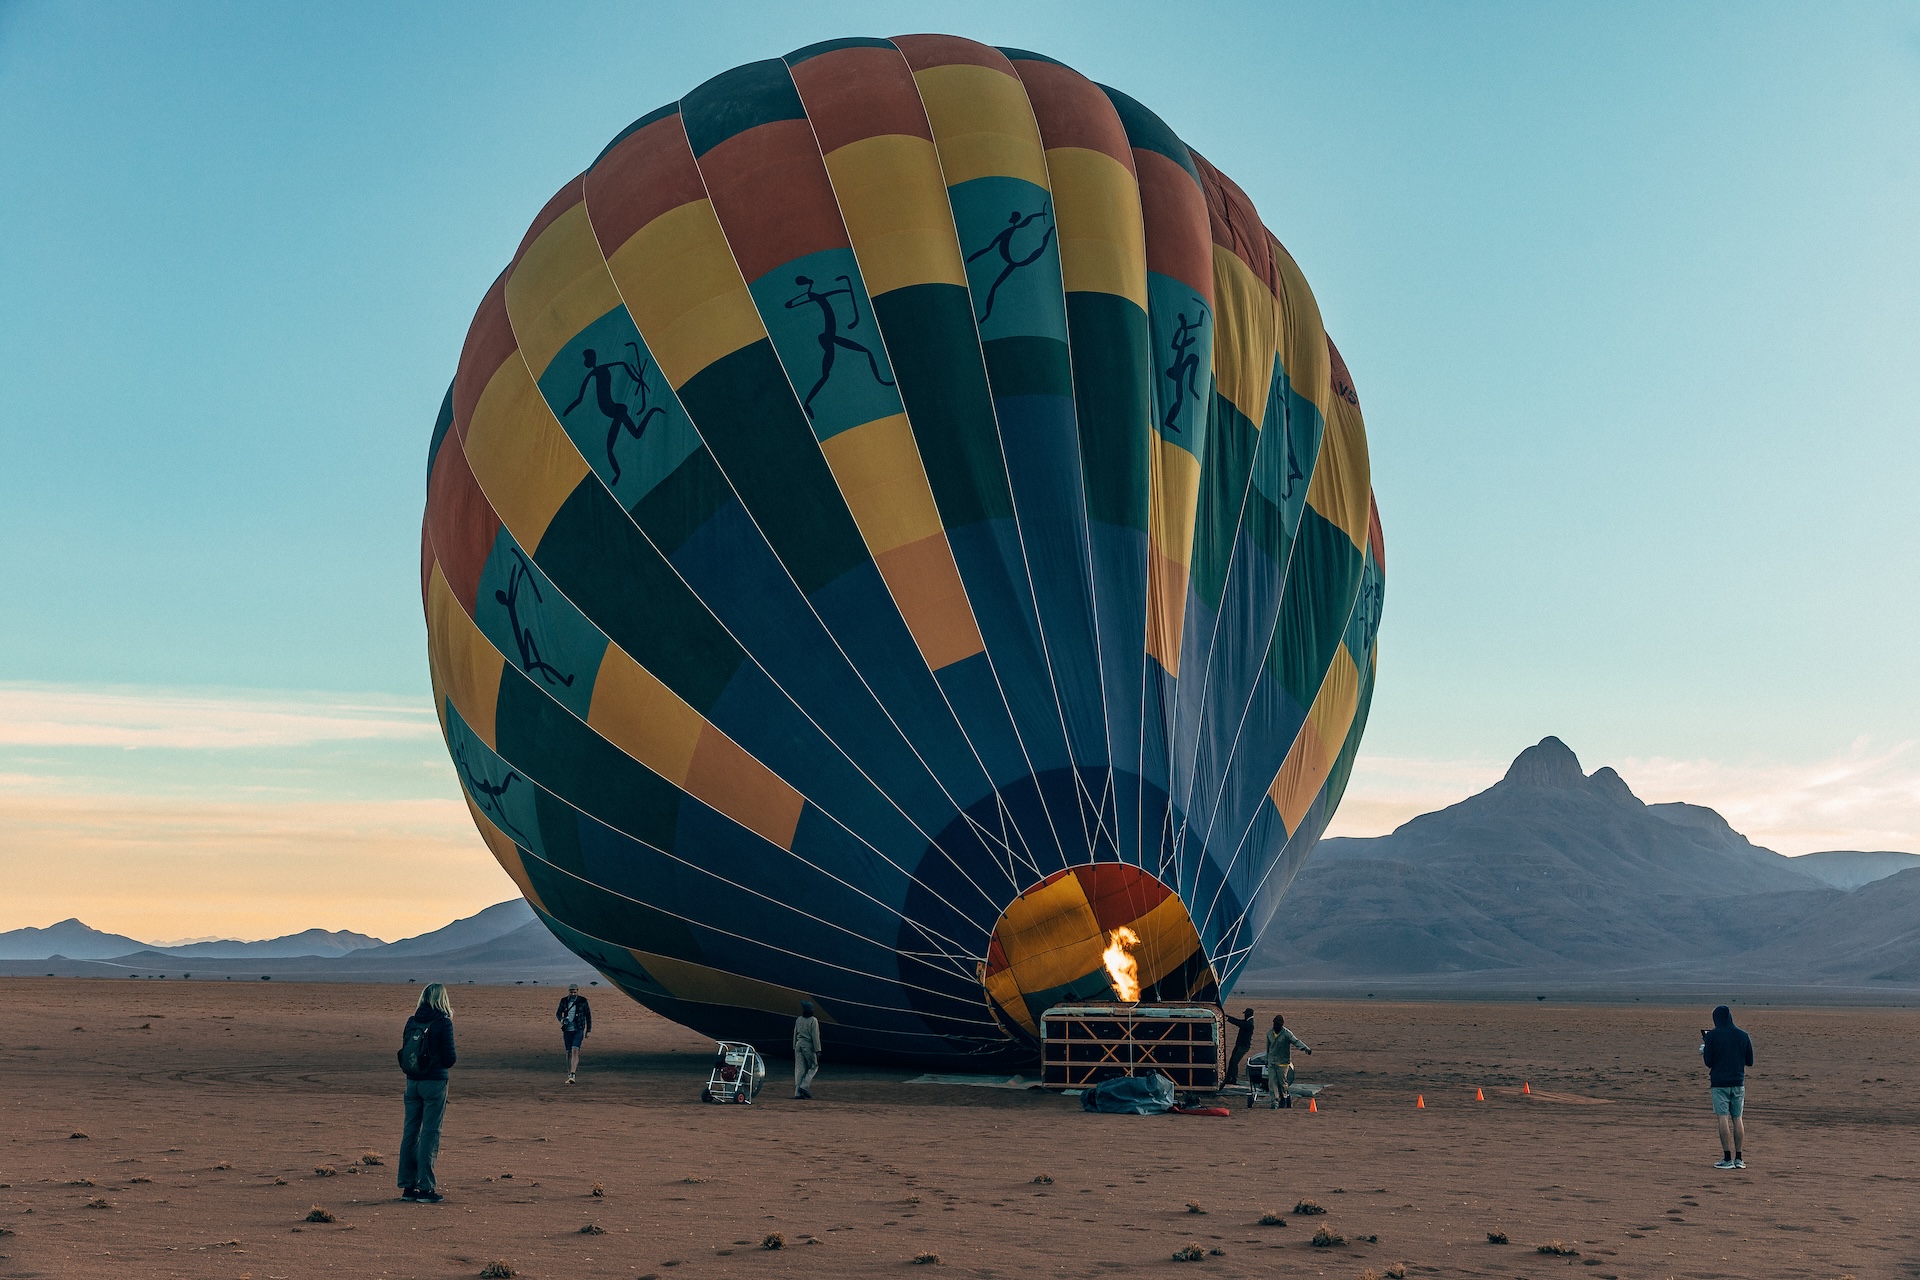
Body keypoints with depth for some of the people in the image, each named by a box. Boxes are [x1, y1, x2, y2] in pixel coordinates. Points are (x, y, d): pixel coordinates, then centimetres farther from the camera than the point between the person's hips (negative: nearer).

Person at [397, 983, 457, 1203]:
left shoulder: (412, 1021, 5)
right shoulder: (443, 1022, -11)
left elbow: (404, 1054, 10)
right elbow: (449, 1058, -11)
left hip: (412, 1082, 5)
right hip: (434, 1082, -5)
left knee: (410, 1131, 11)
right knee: (430, 1133, -1)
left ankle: (408, 1186, 16)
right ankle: (425, 1187, -1)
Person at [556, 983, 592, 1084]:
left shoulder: (582, 1001, -3)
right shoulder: (564, 1001, 3)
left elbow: (588, 1015, 5)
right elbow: (558, 1013, 13)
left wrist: (588, 1030, 5)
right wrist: (561, 1019, -10)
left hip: (578, 1030, -3)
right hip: (567, 1030, 3)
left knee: (575, 1051, -17)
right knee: (569, 1052, 7)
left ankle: (573, 1075, -23)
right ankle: (569, 1075, 17)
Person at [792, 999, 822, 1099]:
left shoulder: (798, 1020, 7)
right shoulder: (813, 1020, -9)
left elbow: (795, 1034, 12)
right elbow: (815, 1036, -12)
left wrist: (795, 1048, 20)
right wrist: (817, 1050, -9)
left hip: (798, 1045, 5)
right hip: (808, 1045, -5)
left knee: (799, 1068, 6)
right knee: (814, 1066, 9)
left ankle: (797, 1092, 2)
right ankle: (804, 1086, -7)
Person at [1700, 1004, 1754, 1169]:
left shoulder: (1712, 1036, -6)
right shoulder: (1743, 1035, 4)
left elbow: (1708, 1062, -6)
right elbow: (1750, 1061, 9)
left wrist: (1703, 1050, 13)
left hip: (1719, 1083, -4)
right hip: (1738, 1082, 4)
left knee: (1722, 1118, -4)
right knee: (1738, 1118, 9)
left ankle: (1727, 1158, -7)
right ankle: (1739, 1158, 9)